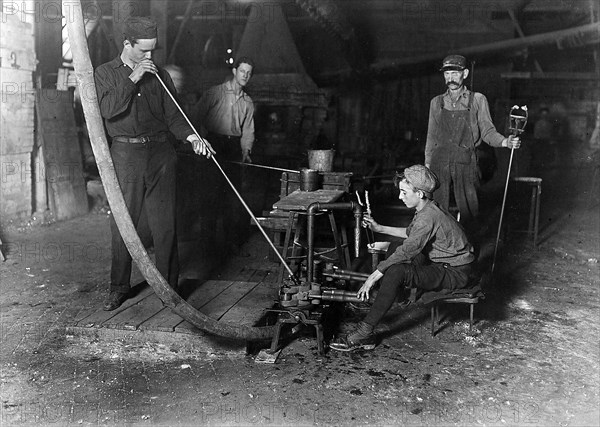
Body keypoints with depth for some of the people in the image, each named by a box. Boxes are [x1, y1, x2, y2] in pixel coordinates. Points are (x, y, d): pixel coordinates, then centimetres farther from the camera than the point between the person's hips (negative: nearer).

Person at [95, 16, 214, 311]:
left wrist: (191, 137, -10)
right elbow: (107, 109, -11)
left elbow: (172, 115, 7)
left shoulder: (159, 76, 12)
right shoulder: (106, 73, 6)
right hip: (125, 154, -2)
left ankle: (168, 286, 12)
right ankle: (119, 287, 16)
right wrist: (132, 79, -13)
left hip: (160, 153, 2)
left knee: (165, 224, 2)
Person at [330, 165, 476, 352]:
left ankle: (363, 334, -24)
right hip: (445, 264, 11)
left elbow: (406, 251, -25)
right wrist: (379, 228, 20)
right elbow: (410, 233, 25)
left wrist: (373, 277, -22)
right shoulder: (427, 209, 7)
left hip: (457, 273, -11)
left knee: (396, 272, -26)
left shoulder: (428, 217, -23)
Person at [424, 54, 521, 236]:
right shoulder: (437, 102, 13)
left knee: (468, 210, -2)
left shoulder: (477, 100, 6)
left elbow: (487, 132, 4)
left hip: (466, 161, -2)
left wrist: (505, 142, -15)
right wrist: (427, 165, 11)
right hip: (439, 161, 2)